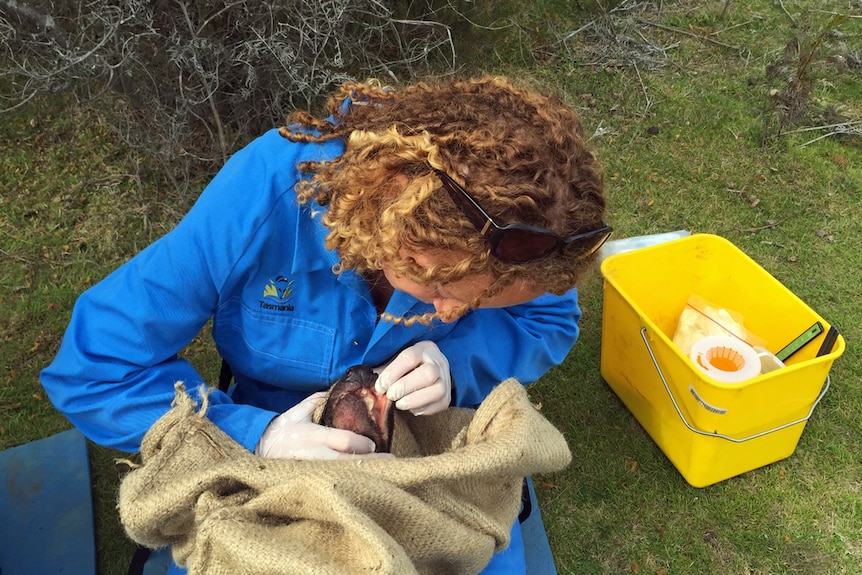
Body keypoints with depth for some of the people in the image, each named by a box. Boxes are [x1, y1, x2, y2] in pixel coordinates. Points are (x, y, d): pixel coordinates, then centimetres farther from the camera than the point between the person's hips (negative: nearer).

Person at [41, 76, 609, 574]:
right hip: (275, 439, -1)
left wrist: (455, 365, -27)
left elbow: (550, 323, -6)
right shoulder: (258, 199, -30)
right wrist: (254, 436, -35)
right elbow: (91, 369, -23)